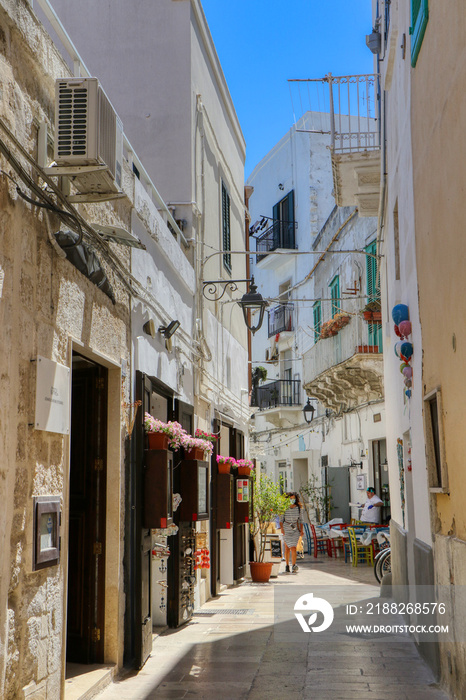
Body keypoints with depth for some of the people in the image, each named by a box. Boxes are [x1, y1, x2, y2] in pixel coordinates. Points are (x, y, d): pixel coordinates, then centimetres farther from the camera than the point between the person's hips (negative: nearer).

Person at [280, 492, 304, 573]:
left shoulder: (298, 508, 3)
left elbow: (300, 520, 11)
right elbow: (281, 519, 2)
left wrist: (301, 530, 3)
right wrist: (281, 528, -12)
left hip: (295, 530, 0)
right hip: (286, 530, 0)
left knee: (293, 548, -12)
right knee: (287, 548, 4)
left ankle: (294, 566, -14)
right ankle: (287, 565, 17)